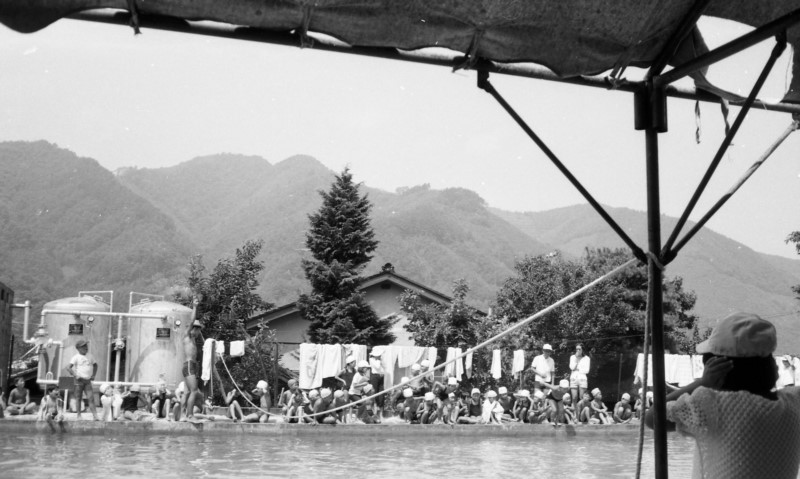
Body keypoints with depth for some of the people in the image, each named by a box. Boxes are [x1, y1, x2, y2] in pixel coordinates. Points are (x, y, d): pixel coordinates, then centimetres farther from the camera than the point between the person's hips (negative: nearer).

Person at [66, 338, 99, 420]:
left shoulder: (90, 356, 9)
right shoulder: (76, 357, -5)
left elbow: (95, 365, 25)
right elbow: (68, 368, -12)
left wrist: (93, 375, 14)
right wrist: (76, 376, -16)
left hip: (88, 381, 3)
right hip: (79, 380, -3)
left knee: (91, 398, -6)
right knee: (78, 398, 5)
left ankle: (95, 416, -12)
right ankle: (79, 415, 12)